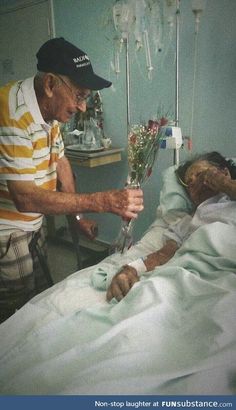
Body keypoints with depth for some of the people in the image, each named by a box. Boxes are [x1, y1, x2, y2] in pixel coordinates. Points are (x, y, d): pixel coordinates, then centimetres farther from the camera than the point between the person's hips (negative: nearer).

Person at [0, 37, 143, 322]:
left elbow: (60, 162, 9)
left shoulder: (49, 107, -1)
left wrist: (78, 217, 6)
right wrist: (104, 202, -37)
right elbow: (25, 198, -34)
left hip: (32, 223, 8)